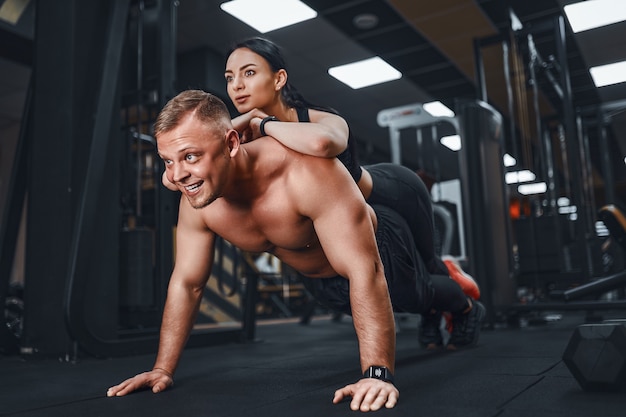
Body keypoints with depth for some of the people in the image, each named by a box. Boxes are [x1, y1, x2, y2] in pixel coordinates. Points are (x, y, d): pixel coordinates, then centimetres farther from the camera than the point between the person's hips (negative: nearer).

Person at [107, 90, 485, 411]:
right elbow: (186, 285, -12)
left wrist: (378, 374, -49)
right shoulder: (196, 204, -25)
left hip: (377, 247, -6)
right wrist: (163, 369, -10)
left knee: (423, 298, 22)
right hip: (320, 278, 6)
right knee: (358, 308, 33)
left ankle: (468, 308, 60)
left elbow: (364, 271, -47)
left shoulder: (305, 172, -46)